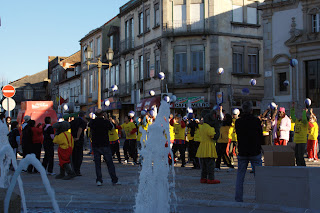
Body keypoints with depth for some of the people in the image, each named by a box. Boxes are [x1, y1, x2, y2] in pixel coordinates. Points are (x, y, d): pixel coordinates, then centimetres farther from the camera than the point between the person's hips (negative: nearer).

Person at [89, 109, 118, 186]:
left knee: (97, 163, 6)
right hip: (105, 145, -2)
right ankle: (114, 180, 6)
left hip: (95, 145, 2)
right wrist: (106, 118, 19)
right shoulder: (106, 122, -8)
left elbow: (89, 125, 23)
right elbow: (112, 127, 12)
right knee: (109, 163, 5)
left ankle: (99, 180, 0)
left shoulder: (92, 122, -2)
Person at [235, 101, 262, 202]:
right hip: (255, 152, -2)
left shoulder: (237, 122, 0)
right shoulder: (256, 121, -9)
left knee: (240, 176, 8)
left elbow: (238, 136, 7)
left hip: (242, 153, 2)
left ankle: (238, 198, 6)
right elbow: (260, 136, -1)